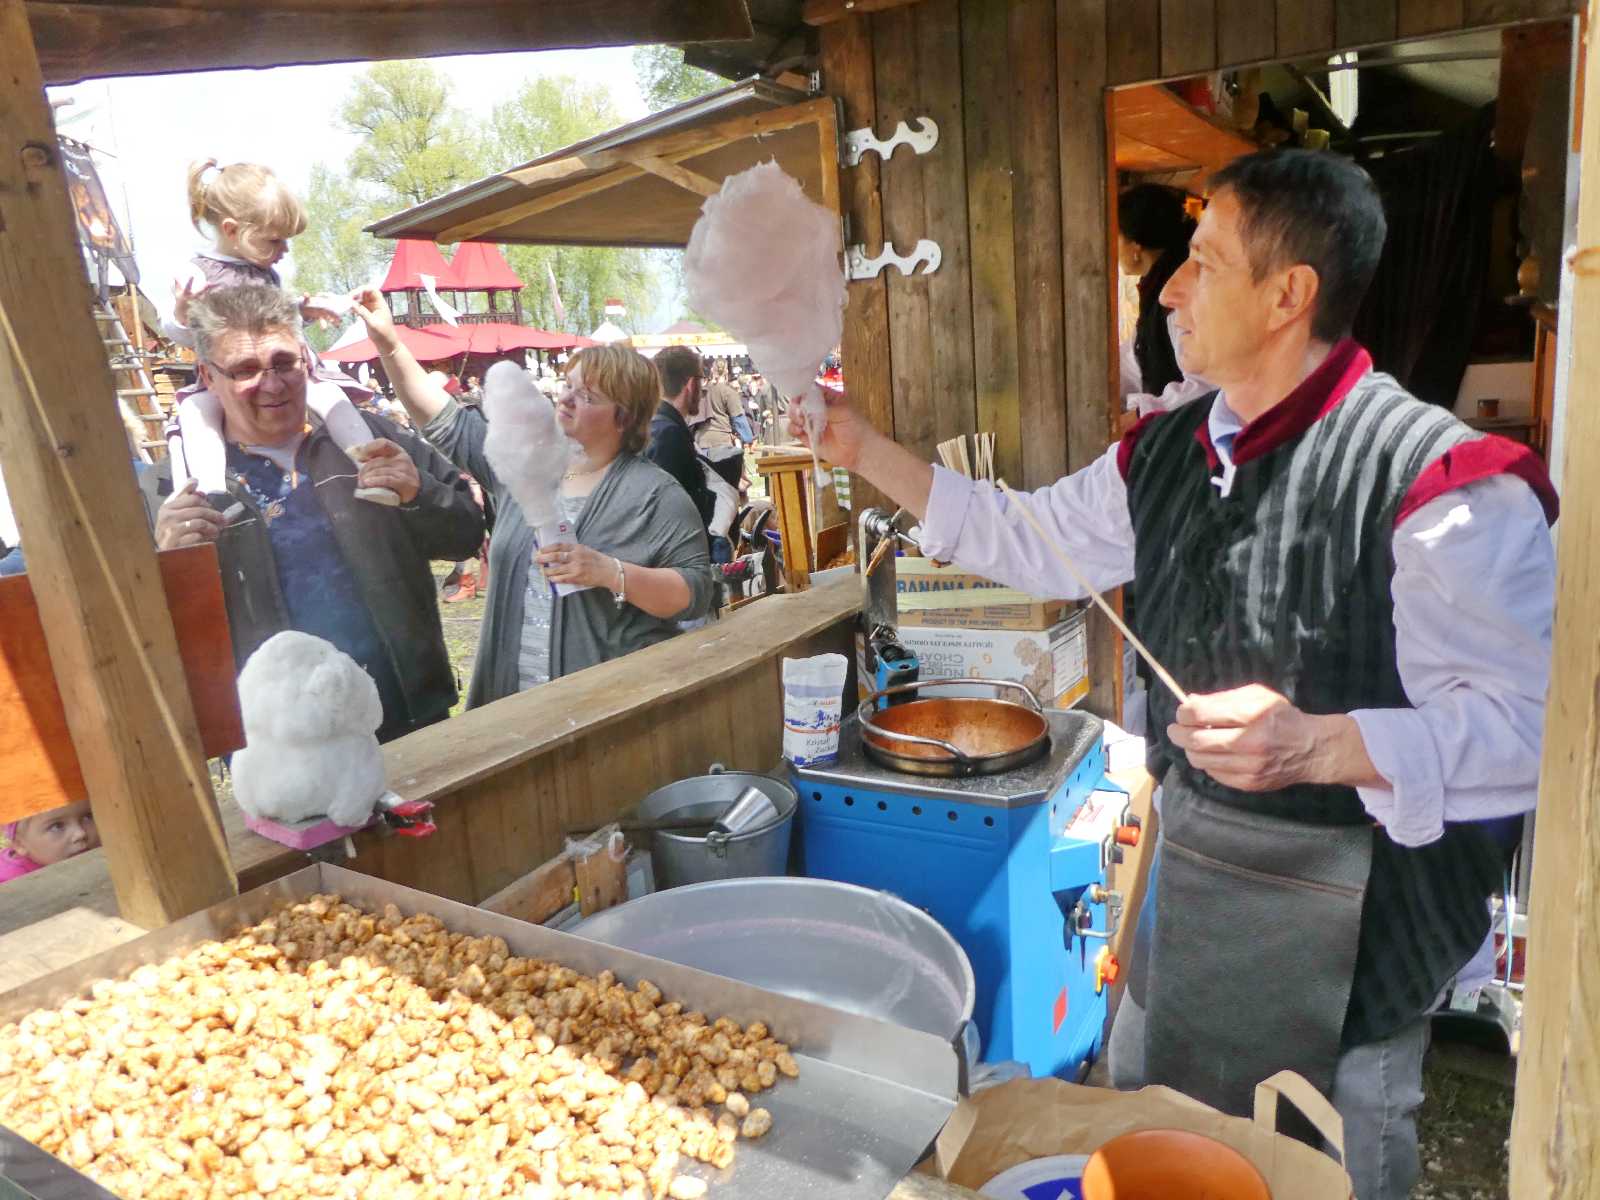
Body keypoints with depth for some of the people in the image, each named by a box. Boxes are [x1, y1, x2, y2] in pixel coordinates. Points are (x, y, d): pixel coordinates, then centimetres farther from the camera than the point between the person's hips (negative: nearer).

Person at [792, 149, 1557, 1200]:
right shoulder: (1168, 452, 2)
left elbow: (1525, 725, -21)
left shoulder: (1435, 474, -22)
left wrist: (1316, 744, -35)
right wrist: (865, 451, 10)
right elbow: (1030, 541, 13)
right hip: (1184, 874, 7)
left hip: (1346, 923, -6)